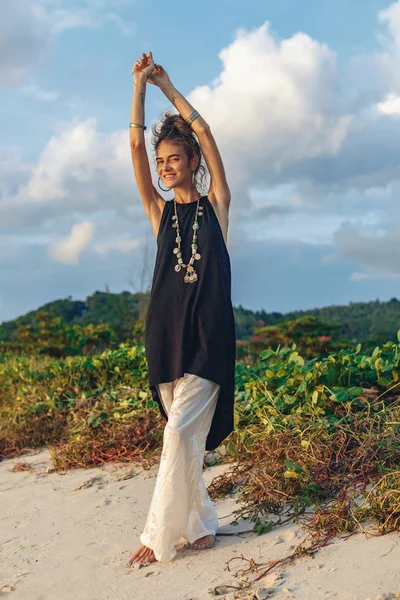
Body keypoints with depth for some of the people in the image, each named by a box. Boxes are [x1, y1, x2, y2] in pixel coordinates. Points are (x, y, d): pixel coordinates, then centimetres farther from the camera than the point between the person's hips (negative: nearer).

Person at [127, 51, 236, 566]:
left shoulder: (215, 205, 7)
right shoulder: (160, 212, 13)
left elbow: (203, 131, 3)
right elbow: (135, 143, 6)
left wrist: (165, 84, 10)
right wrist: (139, 84, 4)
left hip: (207, 334, -3)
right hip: (165, 331, 4)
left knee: (180, 433, -11)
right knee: (183, 436, 7)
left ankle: (160, 536, -3)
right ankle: (200, 524, 19)